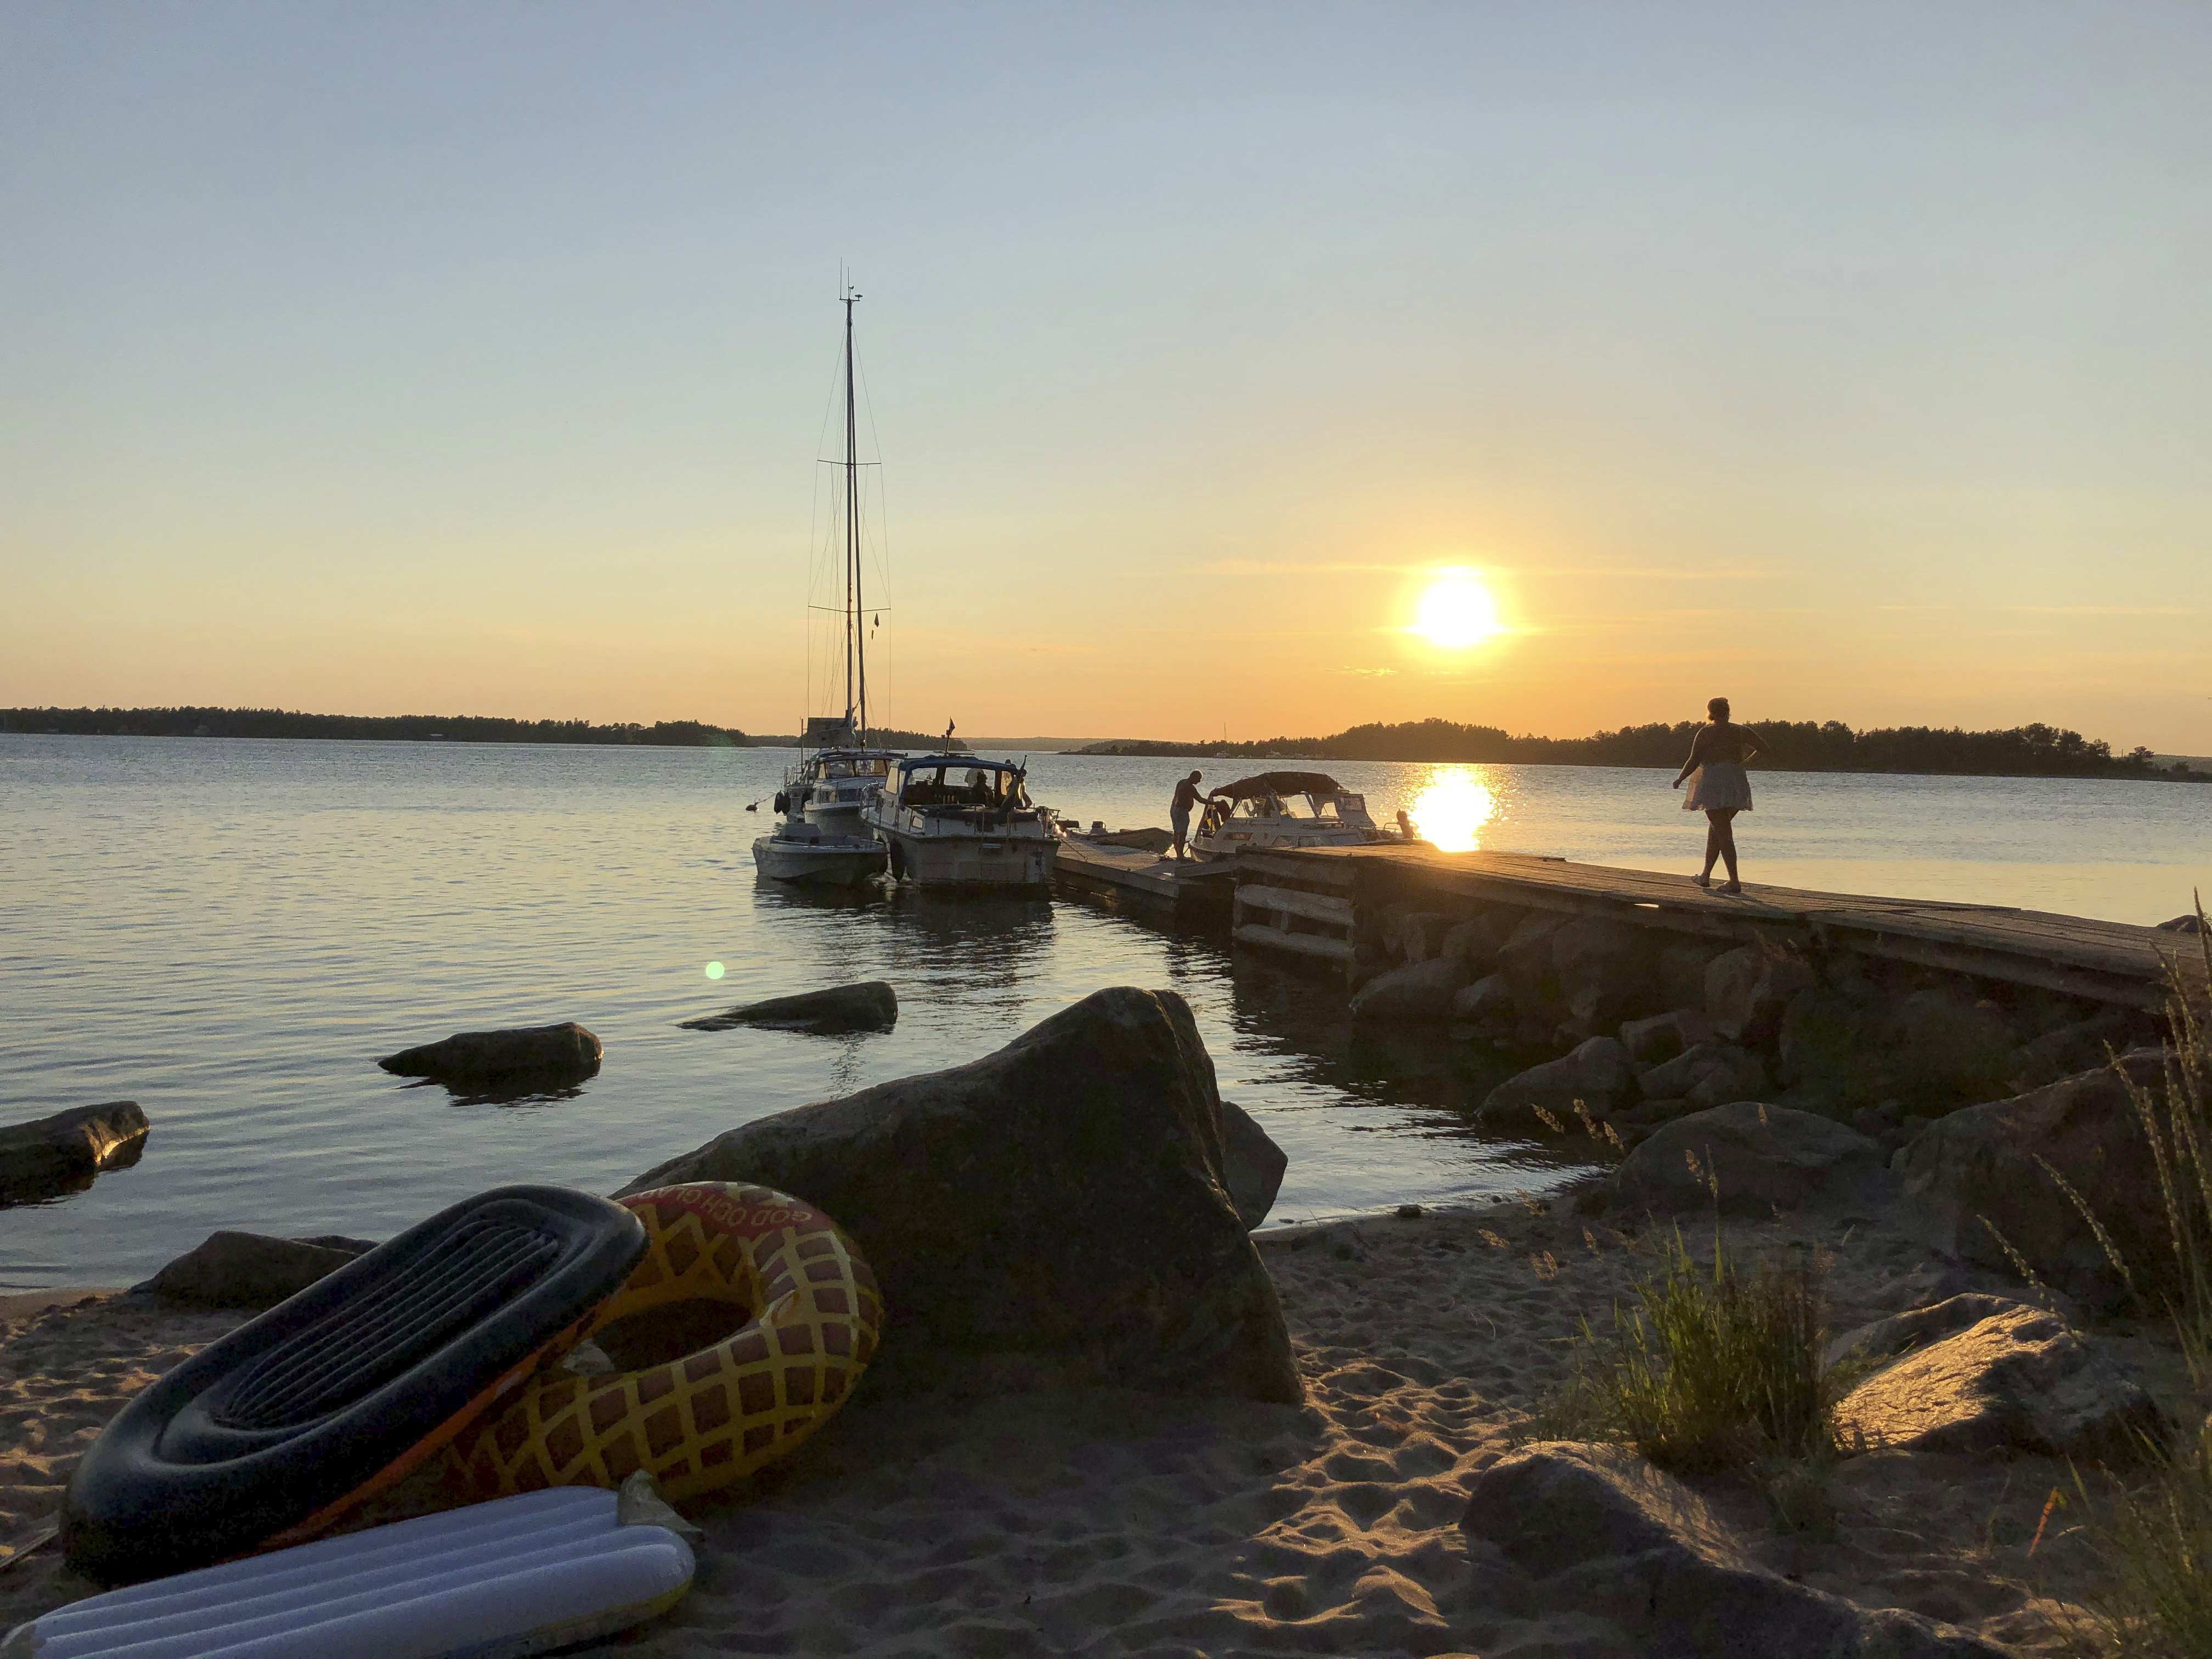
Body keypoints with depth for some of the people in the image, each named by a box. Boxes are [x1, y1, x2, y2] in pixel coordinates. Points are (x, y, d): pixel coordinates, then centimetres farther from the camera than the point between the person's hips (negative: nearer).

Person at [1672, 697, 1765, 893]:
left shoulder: (1706, 732, -7)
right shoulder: (1740, 731, 6)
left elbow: (1694, 761, -11)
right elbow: (1763, 749, 6)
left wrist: (1679, 779, 4)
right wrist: (1747, 760, 26)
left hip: (1714, 784, -5)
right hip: (1737, 785, 5)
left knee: (1723, 833, -6)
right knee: (1715, 829, 19)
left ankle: (1735, 882, -13)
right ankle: (1705, 876, 25)